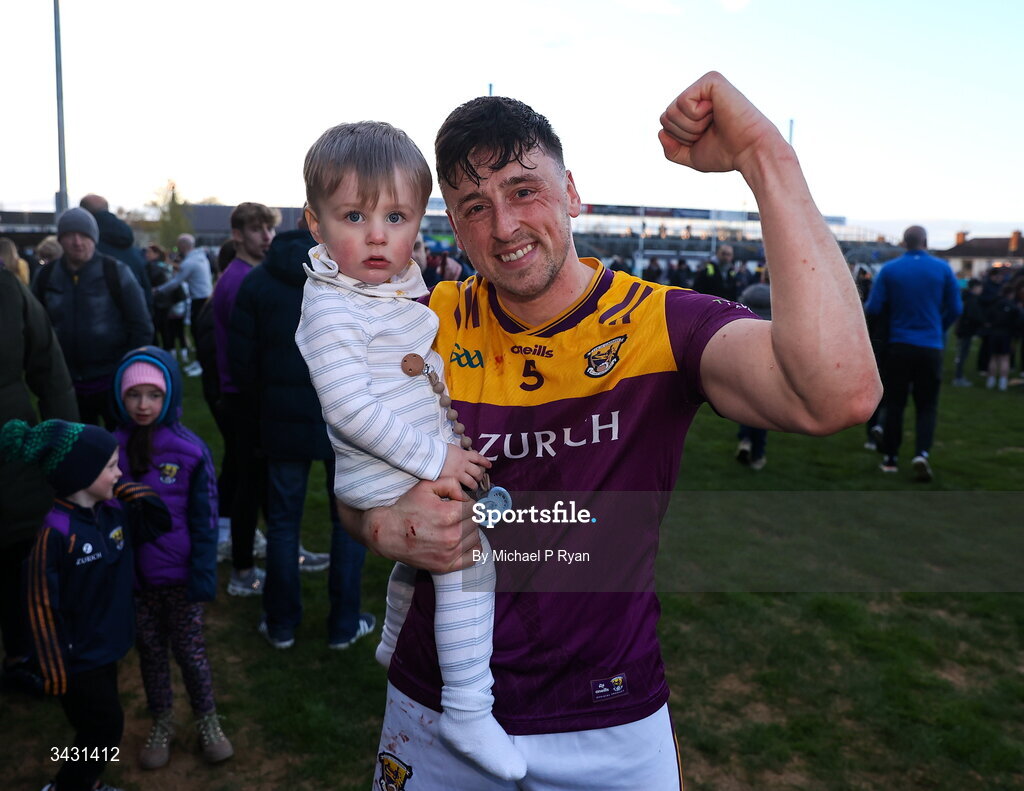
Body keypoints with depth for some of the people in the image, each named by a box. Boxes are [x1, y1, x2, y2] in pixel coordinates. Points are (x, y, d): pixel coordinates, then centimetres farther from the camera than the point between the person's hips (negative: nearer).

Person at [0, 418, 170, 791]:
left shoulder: (115, 512, -4)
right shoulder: (55, 532, -25)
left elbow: (159, 520, 9)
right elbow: (43, 605, -21)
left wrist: (125, 489, -6)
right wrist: (55, 667, -16)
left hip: (107, 648, 7)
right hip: (78, 657, -7)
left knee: (99, 728, 22)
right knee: (105, 729, 7)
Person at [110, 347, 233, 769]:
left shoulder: (190, 450, -15)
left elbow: (205, 520, -10)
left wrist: (204, 575, -11)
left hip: (181, 575, -2)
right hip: (134, 576, 2)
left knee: (190, 650, 11)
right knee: (150, 650, 17)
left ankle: (207, 722, 32)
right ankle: (161, 724, 38)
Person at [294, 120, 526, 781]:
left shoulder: (401, 290, 7)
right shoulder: (332, 308, -21)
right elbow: (349, 408, -27)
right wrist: (434, 459, -26)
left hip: (427, 463, 10)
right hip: (386, 476, -10)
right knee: (468, 551, -18)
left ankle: (395, 644, 51)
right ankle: (468, 712, -9)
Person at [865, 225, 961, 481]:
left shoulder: (889, 269, -5)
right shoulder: (942, 268, -2)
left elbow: (872, 309, -7)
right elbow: (955, 308, 2)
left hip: (898, 345, 0)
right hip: (931, 347, 0)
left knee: (894, 404, 10)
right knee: (927, 405, 8)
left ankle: (890, 458, 13)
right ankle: (922, 453, -12)